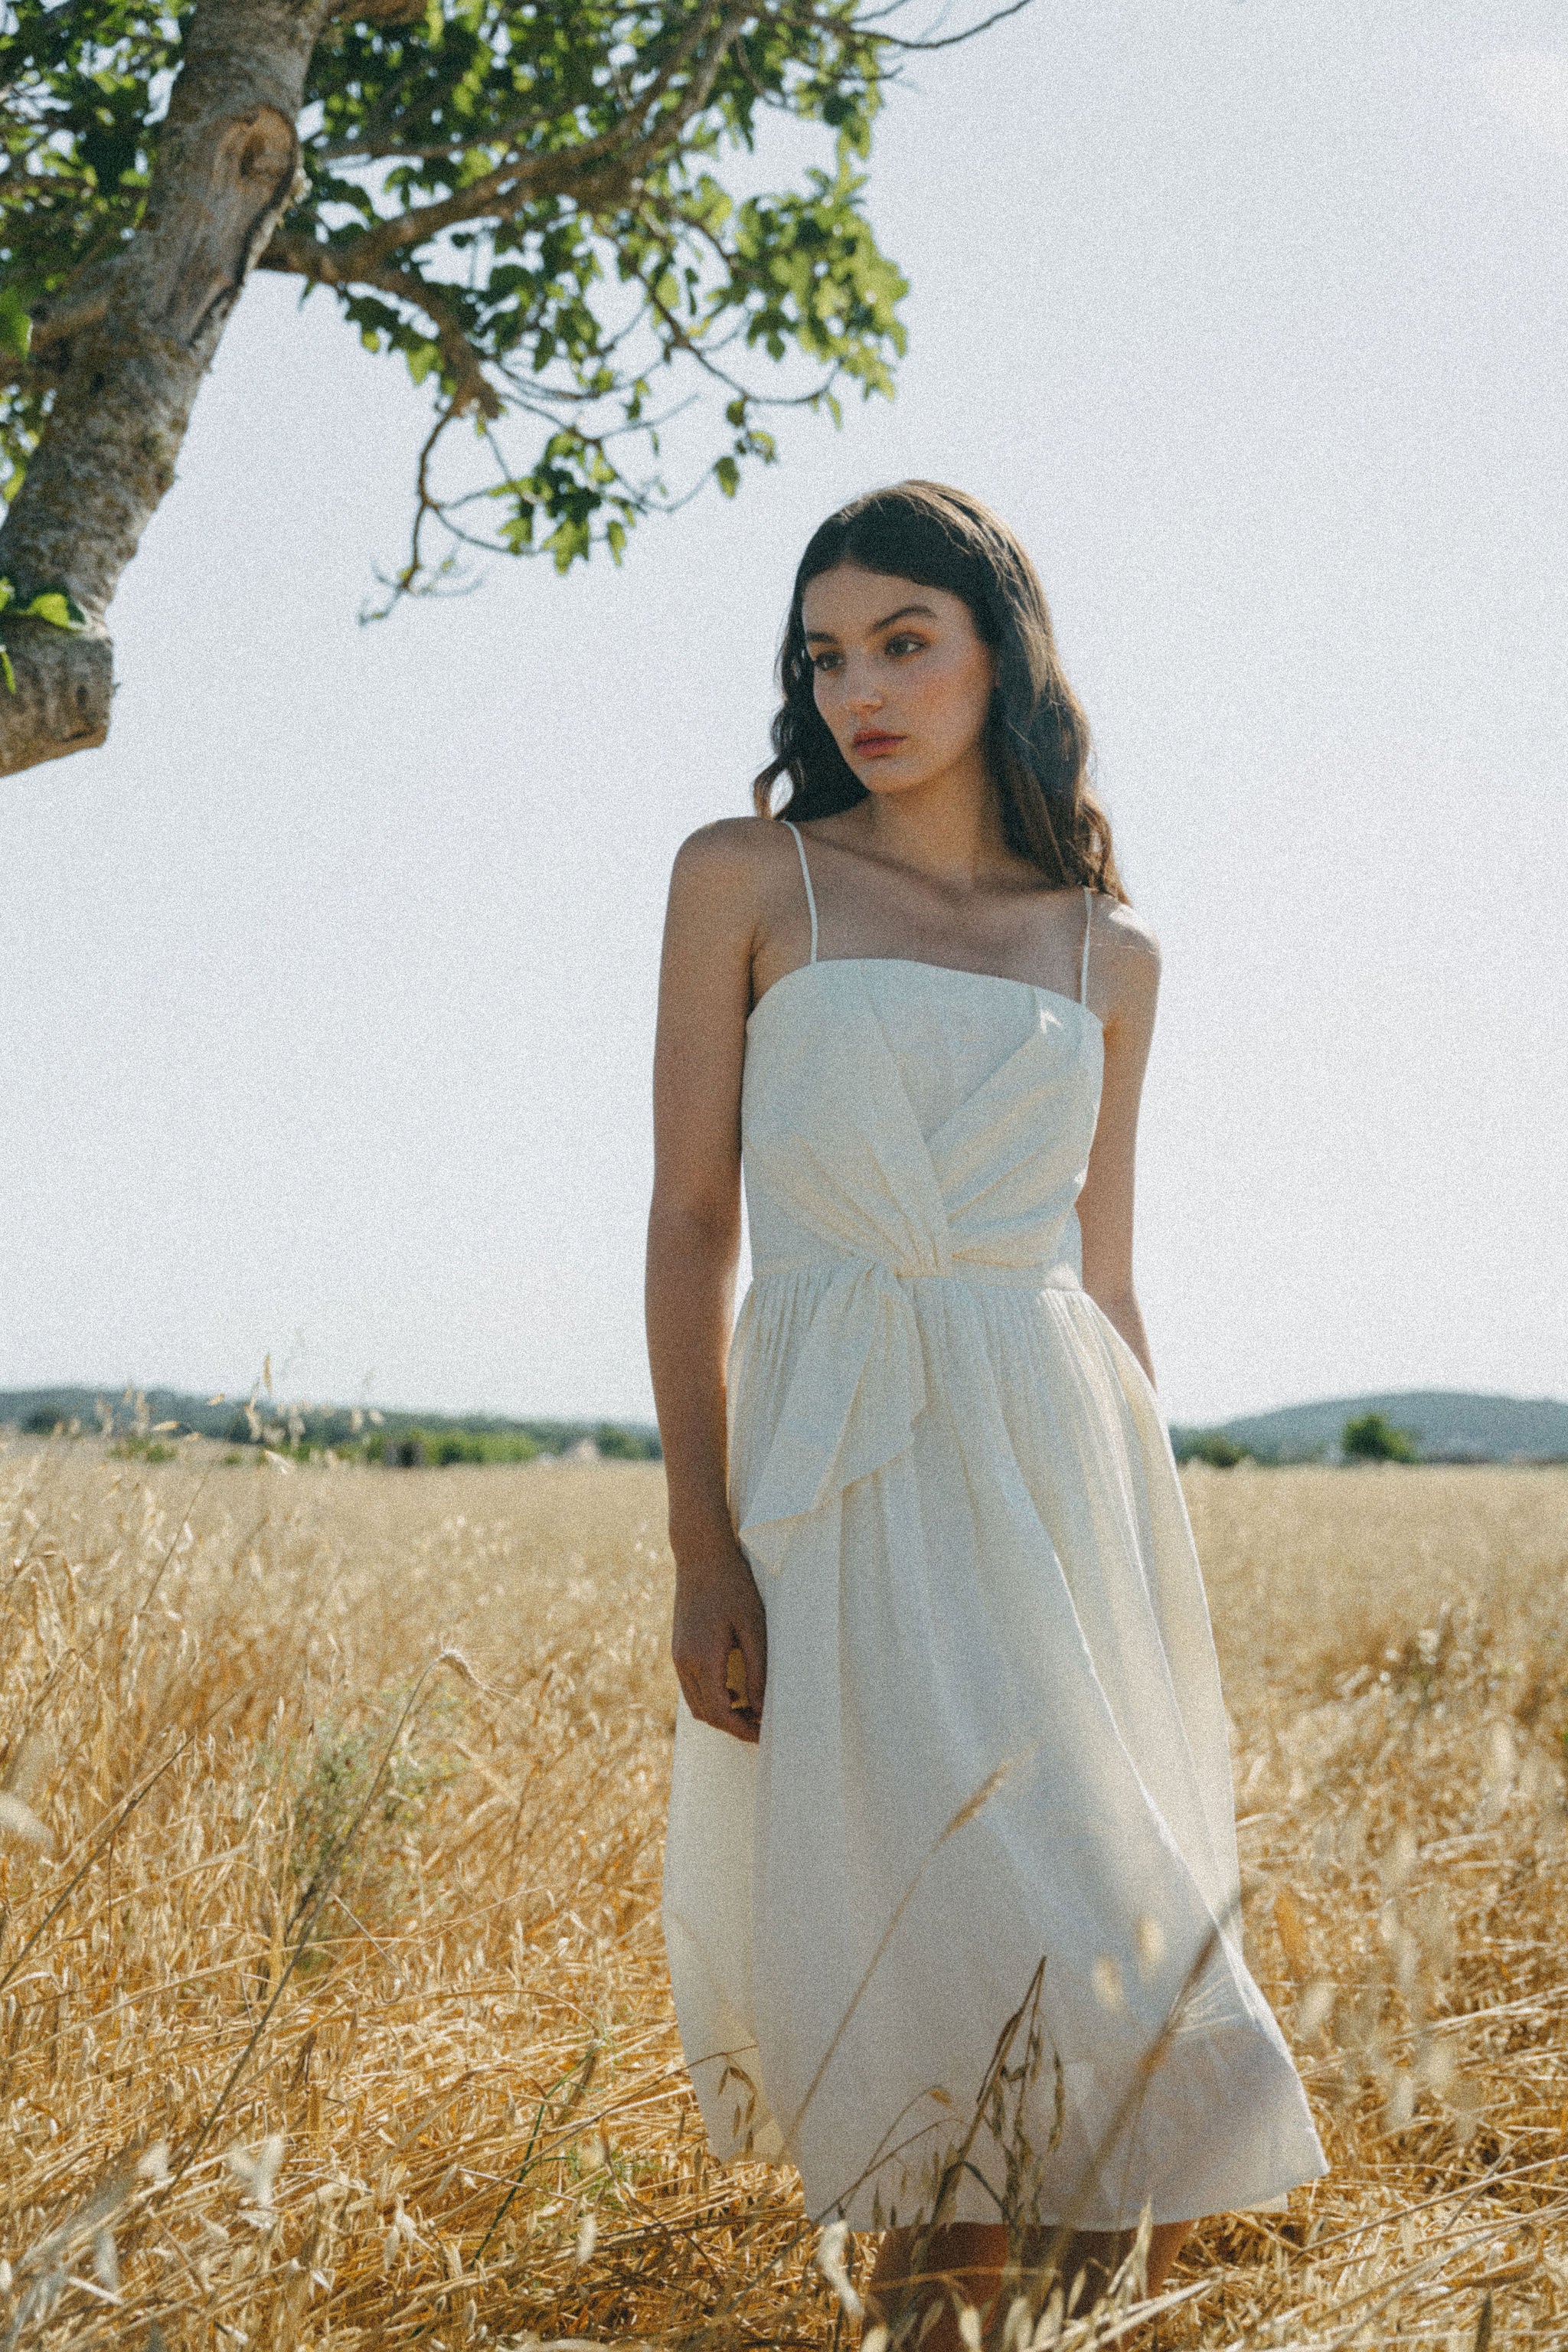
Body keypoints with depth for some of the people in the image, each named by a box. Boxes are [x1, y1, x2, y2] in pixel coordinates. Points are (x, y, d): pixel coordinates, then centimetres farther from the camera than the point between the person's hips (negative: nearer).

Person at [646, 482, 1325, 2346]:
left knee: (1077, 1891, 0)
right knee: (919, 1908, -6)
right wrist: (701, 1543, -10)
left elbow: (1107, 1276, 15)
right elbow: (692, 1218, -2)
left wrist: (1150, 1557, 13)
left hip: (1055, 1454, 3)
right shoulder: (747, 879, 3)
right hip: (837, 1466, -2)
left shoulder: (1108, 953, 12)